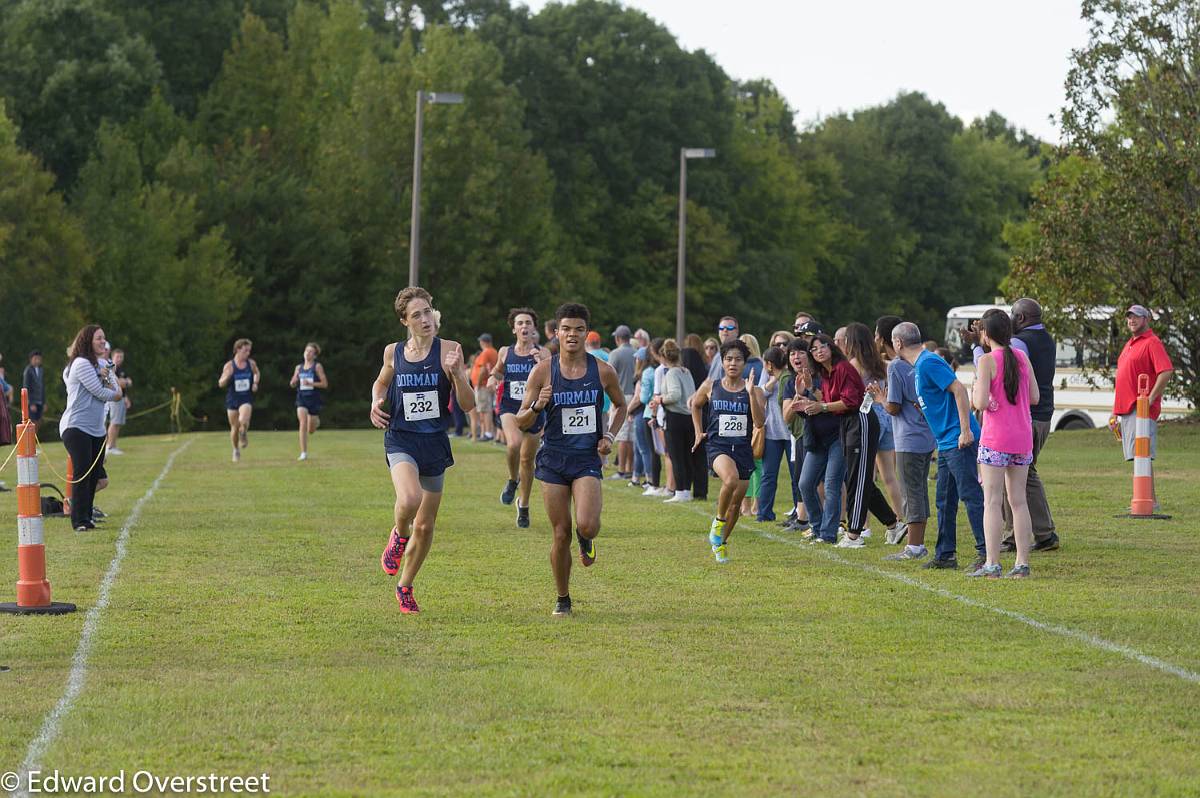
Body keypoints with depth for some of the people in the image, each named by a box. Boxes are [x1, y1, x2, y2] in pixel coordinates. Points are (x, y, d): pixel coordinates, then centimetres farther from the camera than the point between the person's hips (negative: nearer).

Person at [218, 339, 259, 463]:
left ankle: (244, 434, 8)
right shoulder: (229, 365, -8)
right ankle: (236, 450, 31)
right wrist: (226, 377, -27)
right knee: (234, 428, 7)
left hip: (246, 399, 0)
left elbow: (256, 373, 22)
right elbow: (221, 384, -6)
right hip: (232, 400, 0)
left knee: (243, 421, -26)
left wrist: (255, 383, 4)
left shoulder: (251, 364, -1)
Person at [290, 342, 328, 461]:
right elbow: (292, 384, 16)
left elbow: (325, 384, -8)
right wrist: (294, 381, -7)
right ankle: (303, 453, -16)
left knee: (311, 430, 8)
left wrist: (311, 383, -20)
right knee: (303, 423, -18)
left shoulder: (317, 367, -4)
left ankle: (316, 421, 48)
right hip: (301, 398, 2)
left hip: (314, 399, -2)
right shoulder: (299, 368, 7)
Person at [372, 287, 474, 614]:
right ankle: (398, 537, 3)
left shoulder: (448, 350, -5)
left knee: (425, 526, 9)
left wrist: (456, 373, -23)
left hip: (435, 443, 1)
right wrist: (376, 403, 3)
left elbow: (468, 404, -6)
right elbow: (381, 382, 24)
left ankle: (405, 587, 30)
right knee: (409, 499, -31)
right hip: (401, 440, -1)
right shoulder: (393, 352, 2)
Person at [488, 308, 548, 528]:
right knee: (514, 444, -30)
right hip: (510, 408, 0)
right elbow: (498, 371, 22)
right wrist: (493, 378, 0)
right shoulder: (505, 353, 2)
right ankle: (513, 480, 0)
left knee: (527, 460, 10)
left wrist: (542, 364, -28)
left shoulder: (542, 354, -4)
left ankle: (523, 505, 30)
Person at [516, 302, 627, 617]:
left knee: (587, 525, -21)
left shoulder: (603, 371, -1)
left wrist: (610, 436, 2)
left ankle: (586, 540, 19)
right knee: (561, 534, 1)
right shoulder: (543, 371, -4)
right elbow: (521, 422, 0)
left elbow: (620, 405, 18)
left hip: (587, 458, 0)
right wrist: (537, 406, -21)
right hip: (553, 460, 0)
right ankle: (563, 599, 20)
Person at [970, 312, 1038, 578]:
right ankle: (1022, 563, 7)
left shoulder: (987, 361, -10)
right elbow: (1034, 397, 11)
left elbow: (981, 404, -16)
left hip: (995, 440, -6)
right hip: (1023, 437, 6)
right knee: (1018, 501, 9)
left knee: (992, 502, -3)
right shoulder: (1022, 357, 7)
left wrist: (975, 392, 4)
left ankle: (992, 564, -8)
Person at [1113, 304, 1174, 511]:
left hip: (1142, 409, -10)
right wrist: (1116, 411, 24)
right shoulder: (1129, 345, 22)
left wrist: (1151, 398, -20)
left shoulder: (1152, 343, -8)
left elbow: (1167, 371, -20)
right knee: (1136, 456, 9)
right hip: (1126, 408, 10)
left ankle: (1151, 500, -16)